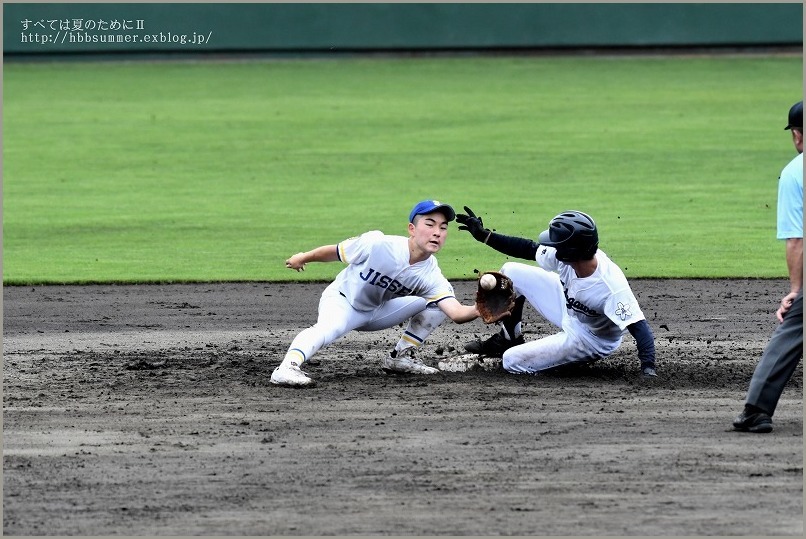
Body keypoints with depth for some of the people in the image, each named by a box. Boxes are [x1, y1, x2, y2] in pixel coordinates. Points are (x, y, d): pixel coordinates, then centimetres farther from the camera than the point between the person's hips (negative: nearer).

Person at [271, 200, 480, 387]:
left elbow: (457, 313, -32)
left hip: (378, 311, 5)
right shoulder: (377, 245, -30)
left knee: (438, 302, -6)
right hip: (342, 301, -5)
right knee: (330, 327, -39)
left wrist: (478, 310, -55)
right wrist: (302, 258, 4)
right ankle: (287, 368, -49)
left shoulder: (432, 276, -21)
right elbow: (335, 252, -13)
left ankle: (401, 356, 5)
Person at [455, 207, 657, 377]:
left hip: (591, 338, -7)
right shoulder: (563, 255, -21)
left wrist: (648, 368, -51)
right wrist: (484, 235, -6)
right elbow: (530, 248, -5)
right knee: (511, 272, 2)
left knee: (513, 361, -16)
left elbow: (638, 327, -39)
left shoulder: (612, 286, -40)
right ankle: (508, 339, 20)